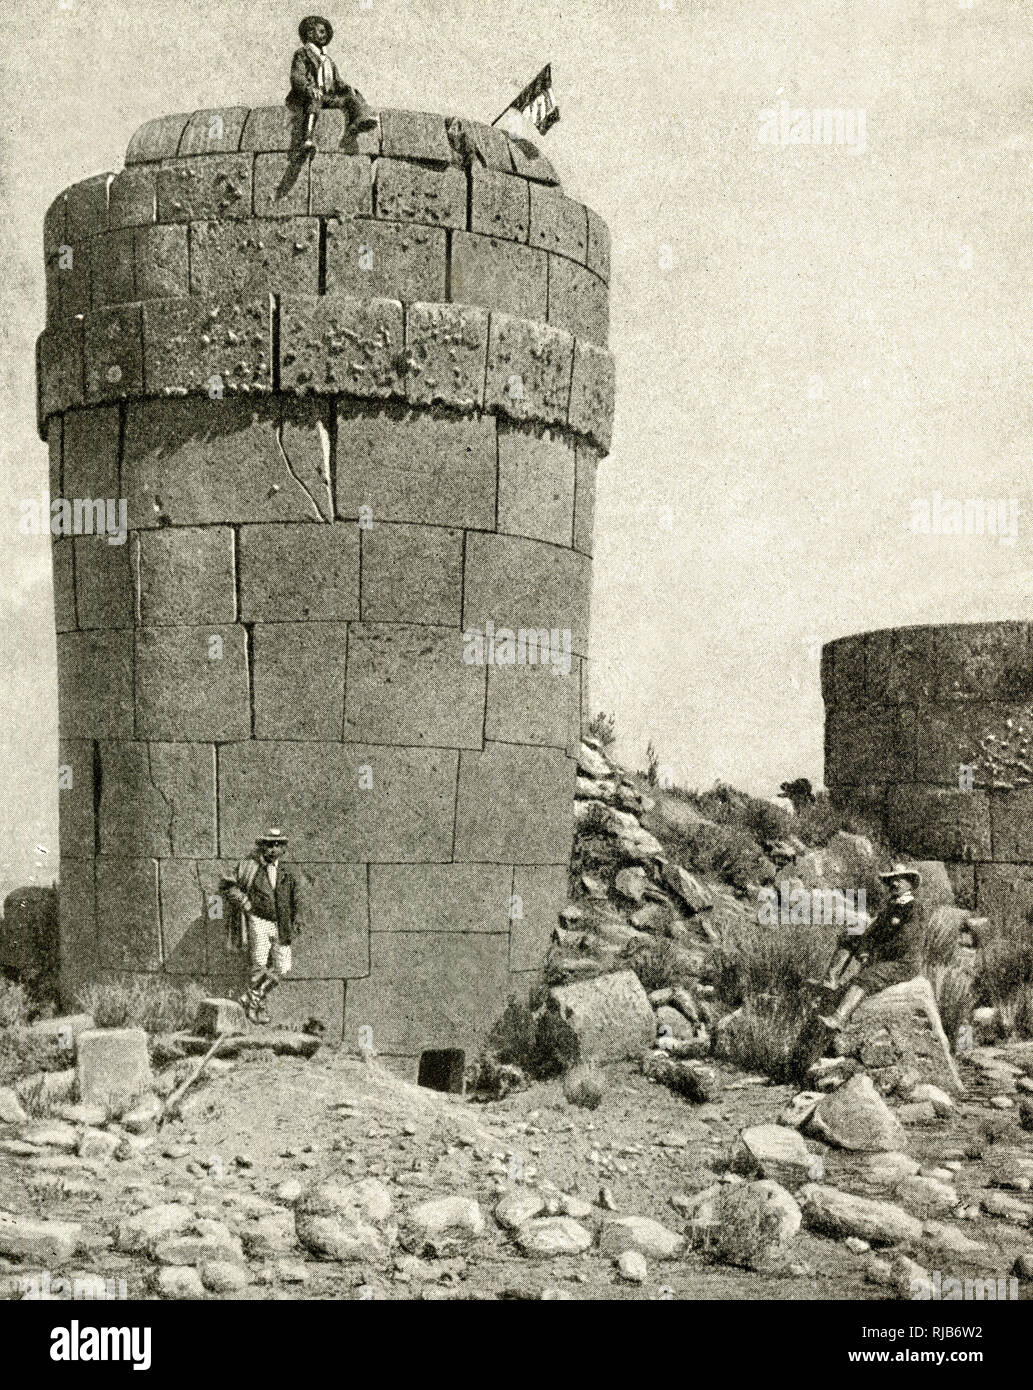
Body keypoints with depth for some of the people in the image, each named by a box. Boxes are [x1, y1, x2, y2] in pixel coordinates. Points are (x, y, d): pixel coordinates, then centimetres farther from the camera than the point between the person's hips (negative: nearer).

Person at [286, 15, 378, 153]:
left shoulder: (328, 60, 32)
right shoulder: (301, 54, 10)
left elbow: (337, 82, 25)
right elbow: (297, 77, -6)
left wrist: (346, 87, 0)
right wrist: (310, 88, -28)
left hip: (328, 98, 6)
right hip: (303, 98, -6)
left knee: (352, 96, -15)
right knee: (314, 99, -40)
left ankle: (361, 120, -49)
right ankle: (307, 139, -59)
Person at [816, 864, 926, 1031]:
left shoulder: (915, 909, -13)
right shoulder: (889, 905, 13)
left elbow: (901, 943, -21)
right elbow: (873, 931, 7)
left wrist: (874, 956, -16)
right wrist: (864, 954, -10)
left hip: (905, 964, -9)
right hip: (884, 957, 9)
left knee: (865, 977, -31)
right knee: (849, 941, 10)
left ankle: (838, 1020, -48)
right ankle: (832, 980, -10)